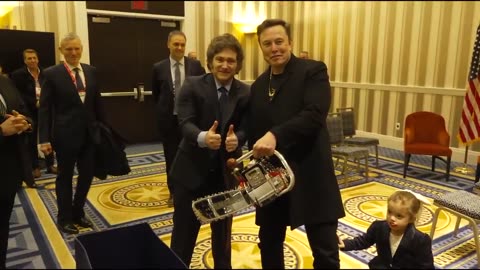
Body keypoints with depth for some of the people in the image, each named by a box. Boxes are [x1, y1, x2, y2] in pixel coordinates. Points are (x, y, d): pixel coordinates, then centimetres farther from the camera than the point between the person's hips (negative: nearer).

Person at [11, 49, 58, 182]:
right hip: (30, 112, -2)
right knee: (32, 140, 7)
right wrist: (35, 103, -20)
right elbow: (19, 95, -10)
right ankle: (35, 167, 18)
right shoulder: (18, 74, -6)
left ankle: (50, 165, 19)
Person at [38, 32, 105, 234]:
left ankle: (78, 212, 32)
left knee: (87, 174, 11)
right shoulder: (52, 74, -6)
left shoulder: (91, 71, 6)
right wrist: (44, 138, -13)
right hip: (66, 134, -4)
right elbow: (44, 109, -7)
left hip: (90, 133, 4)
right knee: (65, 176, 10)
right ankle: (65, 217, 28)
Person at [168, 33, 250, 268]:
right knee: (183, 232, 10)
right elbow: (185, 123, -18)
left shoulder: (246, 93, -3)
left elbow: (245, 129, -7)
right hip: (192, 170, -2)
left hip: (225, 172, 2)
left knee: (222, 230, 21)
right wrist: (203, 137, -40)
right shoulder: (192, 86, -9)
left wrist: (236, 139, -31)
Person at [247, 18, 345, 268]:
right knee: (269, 244, 19)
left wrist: (275, 135, -33)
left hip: (310, 177, -5)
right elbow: (254, 131, 14)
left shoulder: (313, 71, -5)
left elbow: (315, 115, -22)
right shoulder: (258, 85, 12)